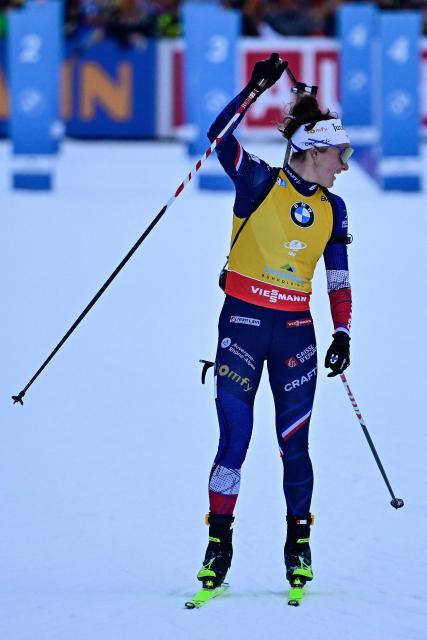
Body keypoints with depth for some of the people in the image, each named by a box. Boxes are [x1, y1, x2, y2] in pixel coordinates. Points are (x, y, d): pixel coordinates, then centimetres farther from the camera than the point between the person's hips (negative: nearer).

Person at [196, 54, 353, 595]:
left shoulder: (331, 209, 10)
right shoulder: (260, 182, -4)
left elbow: (338, 277, 15)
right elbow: (220, 136, -18)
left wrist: (343, 333, 6)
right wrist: (256, 87, -27)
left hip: (295, 330, 4)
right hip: (244, 322, -4)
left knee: (294, 445, 2)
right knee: (234, 439, -7)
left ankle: (298, 544, 16)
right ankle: (219, 543, 3)